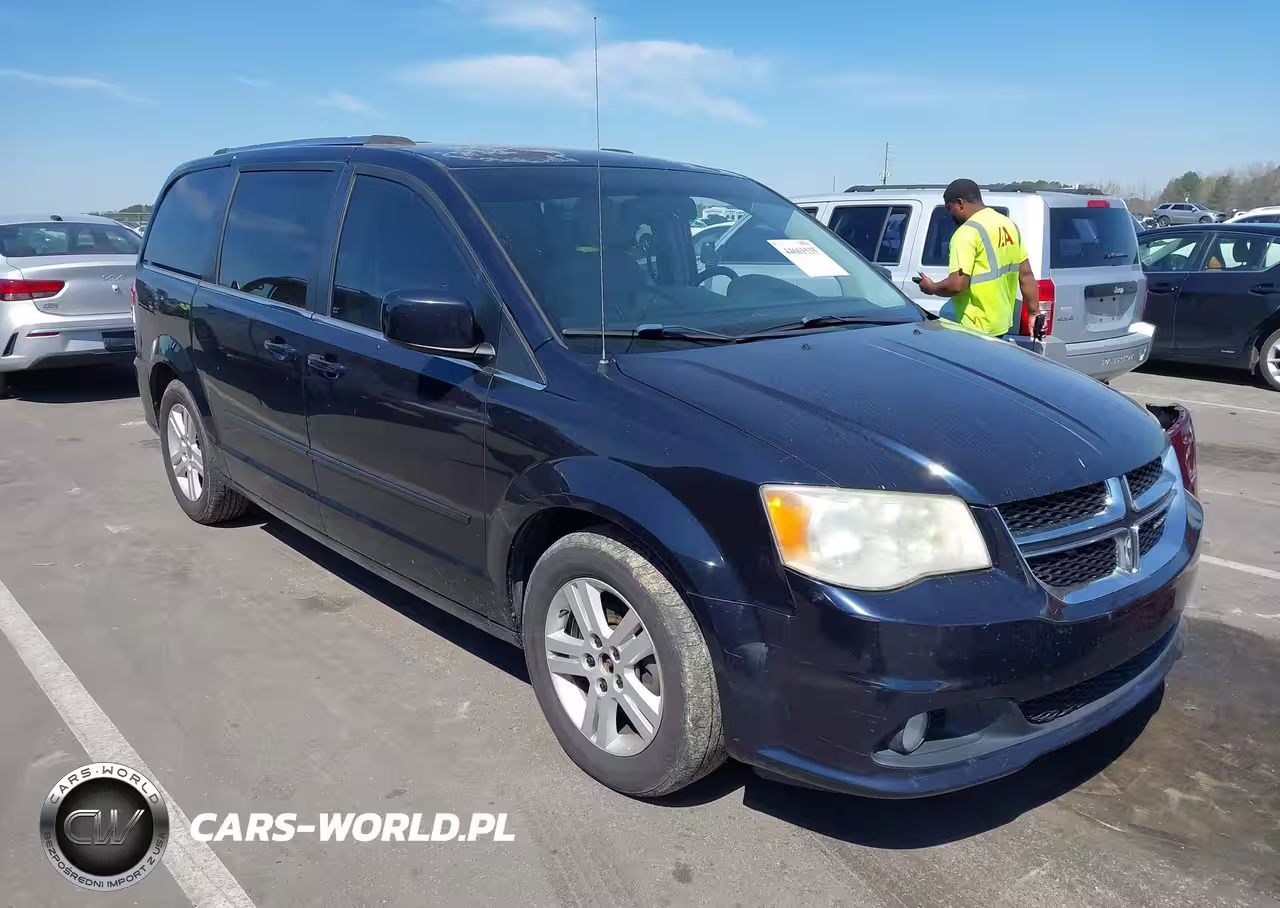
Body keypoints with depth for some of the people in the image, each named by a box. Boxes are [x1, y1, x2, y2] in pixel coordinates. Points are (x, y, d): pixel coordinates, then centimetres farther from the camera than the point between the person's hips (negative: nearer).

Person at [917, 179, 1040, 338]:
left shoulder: (968, 232, -18)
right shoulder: (1008, 224, 9)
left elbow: (957, 284, -25)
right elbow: (1026, 275, 10)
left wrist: (931, 288, -5)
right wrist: (1035, 313, 14)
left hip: (976, 330, -9)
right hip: (1003, 323, 9)